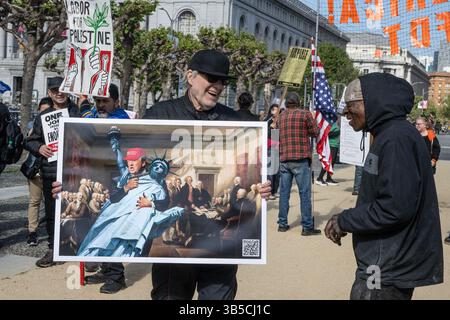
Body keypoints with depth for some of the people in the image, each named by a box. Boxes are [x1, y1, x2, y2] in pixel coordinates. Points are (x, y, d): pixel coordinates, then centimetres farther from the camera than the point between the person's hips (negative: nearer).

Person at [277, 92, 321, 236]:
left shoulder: (281, 117, 10)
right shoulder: (305, 114, -3)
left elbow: (279, 134, 13)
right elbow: (315, 132, 0)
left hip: (284, 158, 5)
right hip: (301, 159, -4)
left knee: (284, 192, 10)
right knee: (304, 193, -1)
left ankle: (282, 224, 14)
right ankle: (307, 226, 0)